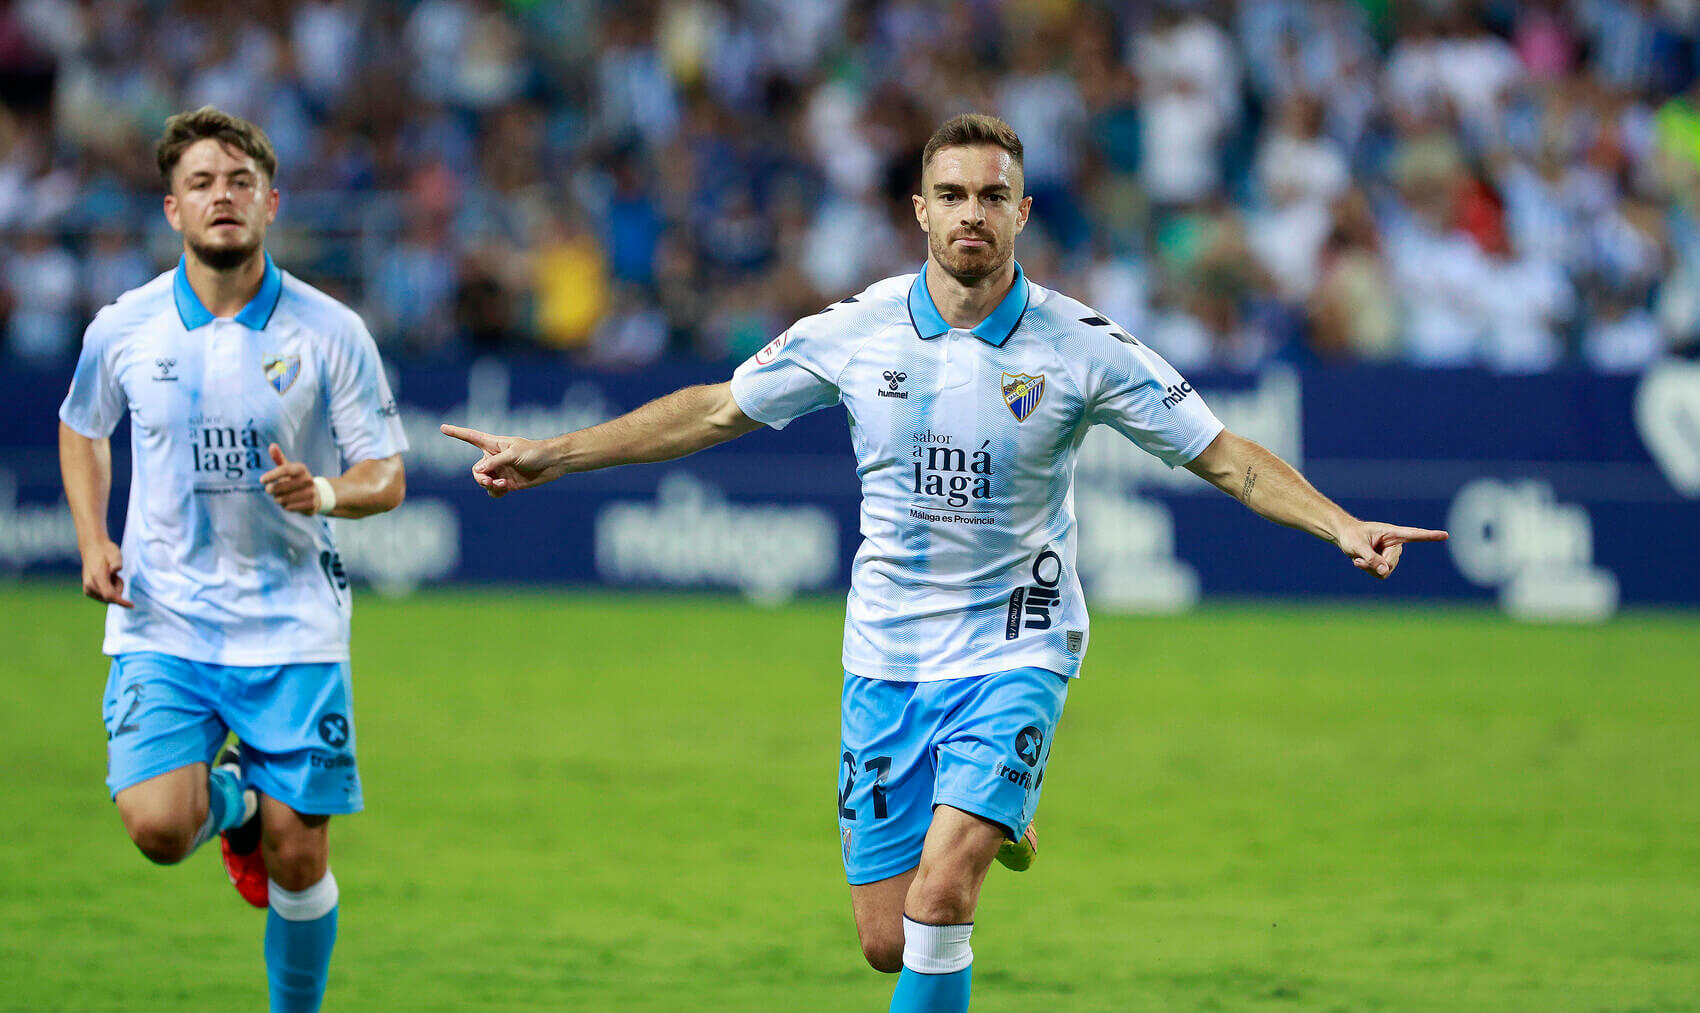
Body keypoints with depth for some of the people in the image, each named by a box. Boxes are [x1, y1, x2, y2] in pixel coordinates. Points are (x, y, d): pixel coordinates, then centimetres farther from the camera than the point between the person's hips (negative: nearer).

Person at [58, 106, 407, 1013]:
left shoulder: (330, 333, -4)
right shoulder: (123, 329, 0)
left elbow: (387, 476, 0)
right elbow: (82, 427, 20)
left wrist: (323, 492, -22)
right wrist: (92, 539, 4)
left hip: (291, 628, 0)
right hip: (162, 623, 1)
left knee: (299, 862, -3)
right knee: (157, 827, -19)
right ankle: (233, 804, 18)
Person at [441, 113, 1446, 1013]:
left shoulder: (1082, 346, -9)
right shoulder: (855, 332, -3)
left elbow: (1226, 456, -5)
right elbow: (711, 411, 9)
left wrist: (1342, 526, -19)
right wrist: (549, 455, 9)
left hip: (1015, 652, -3)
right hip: (887, 658, 3)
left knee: (939, 896, -23)